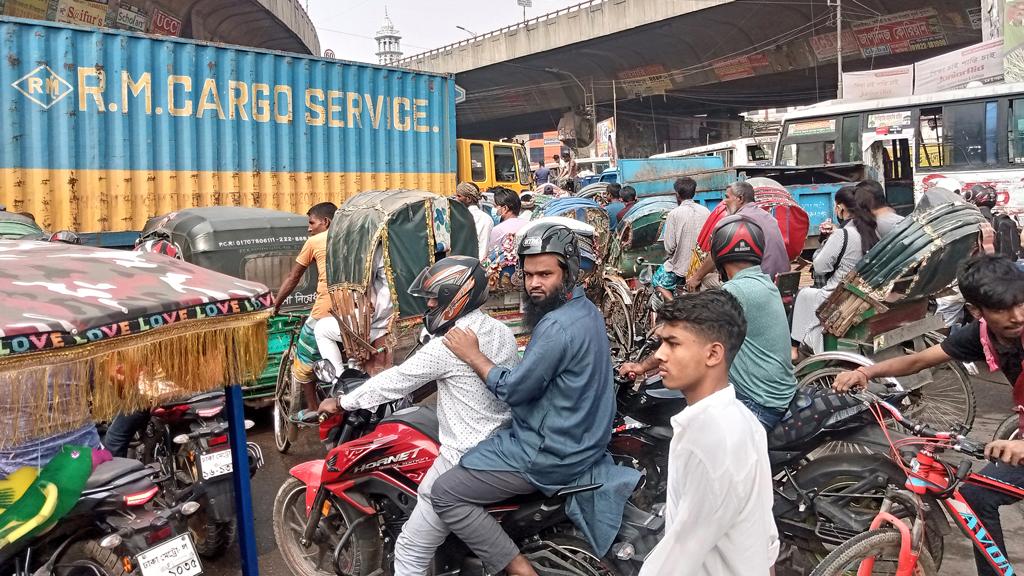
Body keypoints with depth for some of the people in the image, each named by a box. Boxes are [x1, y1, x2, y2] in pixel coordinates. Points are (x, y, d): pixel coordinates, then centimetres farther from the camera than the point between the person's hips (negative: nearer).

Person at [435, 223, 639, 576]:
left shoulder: (557, 327, -27)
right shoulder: (586, 309, 4)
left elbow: (513, 390, -21)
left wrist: (472, 355, -10)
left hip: (550, 452, -10)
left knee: (445, 493, -5)